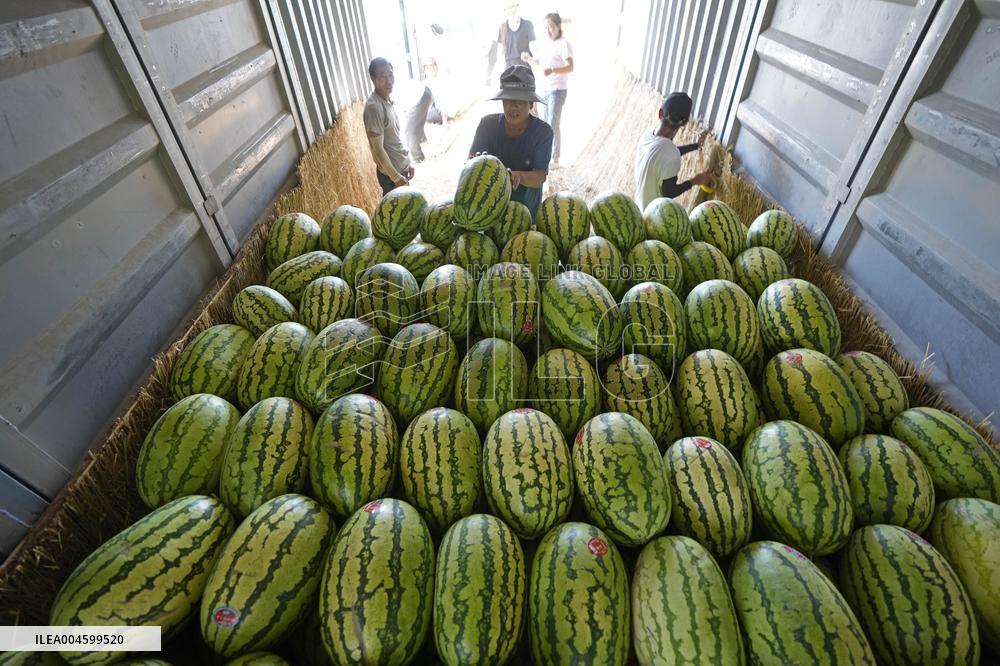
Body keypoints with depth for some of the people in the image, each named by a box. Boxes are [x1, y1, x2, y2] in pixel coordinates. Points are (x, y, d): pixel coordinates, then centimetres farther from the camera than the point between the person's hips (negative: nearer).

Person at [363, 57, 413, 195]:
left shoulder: (387, 101, 7)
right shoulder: (373, 106, -22)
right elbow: (378, 148, -23)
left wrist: (408, 162, 18)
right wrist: (396, 177, -21)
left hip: (401, 166, 9)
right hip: (390, 172, -9)